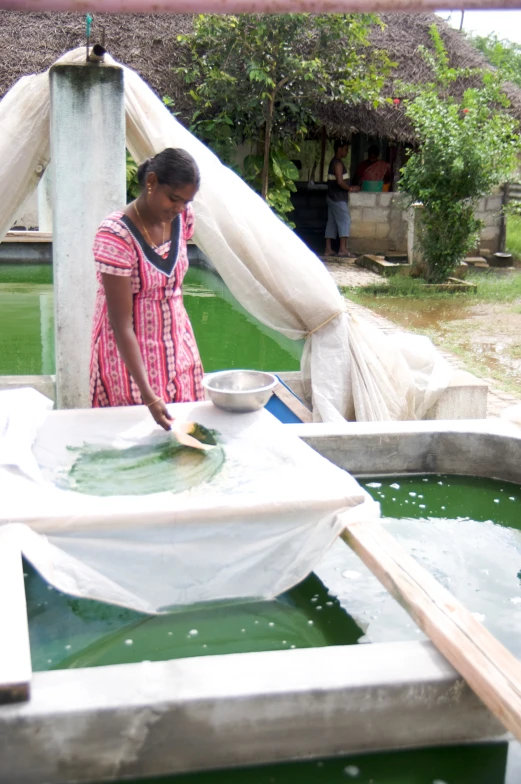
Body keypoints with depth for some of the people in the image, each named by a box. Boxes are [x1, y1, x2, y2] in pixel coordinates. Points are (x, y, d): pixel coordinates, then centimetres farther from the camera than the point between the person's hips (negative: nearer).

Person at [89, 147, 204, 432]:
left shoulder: (183, 218, -5)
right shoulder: (115, 235, -24)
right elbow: (121, 323, -26)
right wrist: (148, 395, -30)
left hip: (177, 345, 6)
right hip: (129, 351, -6)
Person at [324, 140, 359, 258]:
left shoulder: (335, 162, 17)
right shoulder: (338, 163, -14)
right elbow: (340, 182, -23)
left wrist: (348, 188, 15)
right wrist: (351, 188, -11)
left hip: (333, 198, 10)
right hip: (338, 198, -10)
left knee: (332, 223, 8)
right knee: (345, 220, -12)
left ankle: (328, 249, 9)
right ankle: (343, 248, -18)